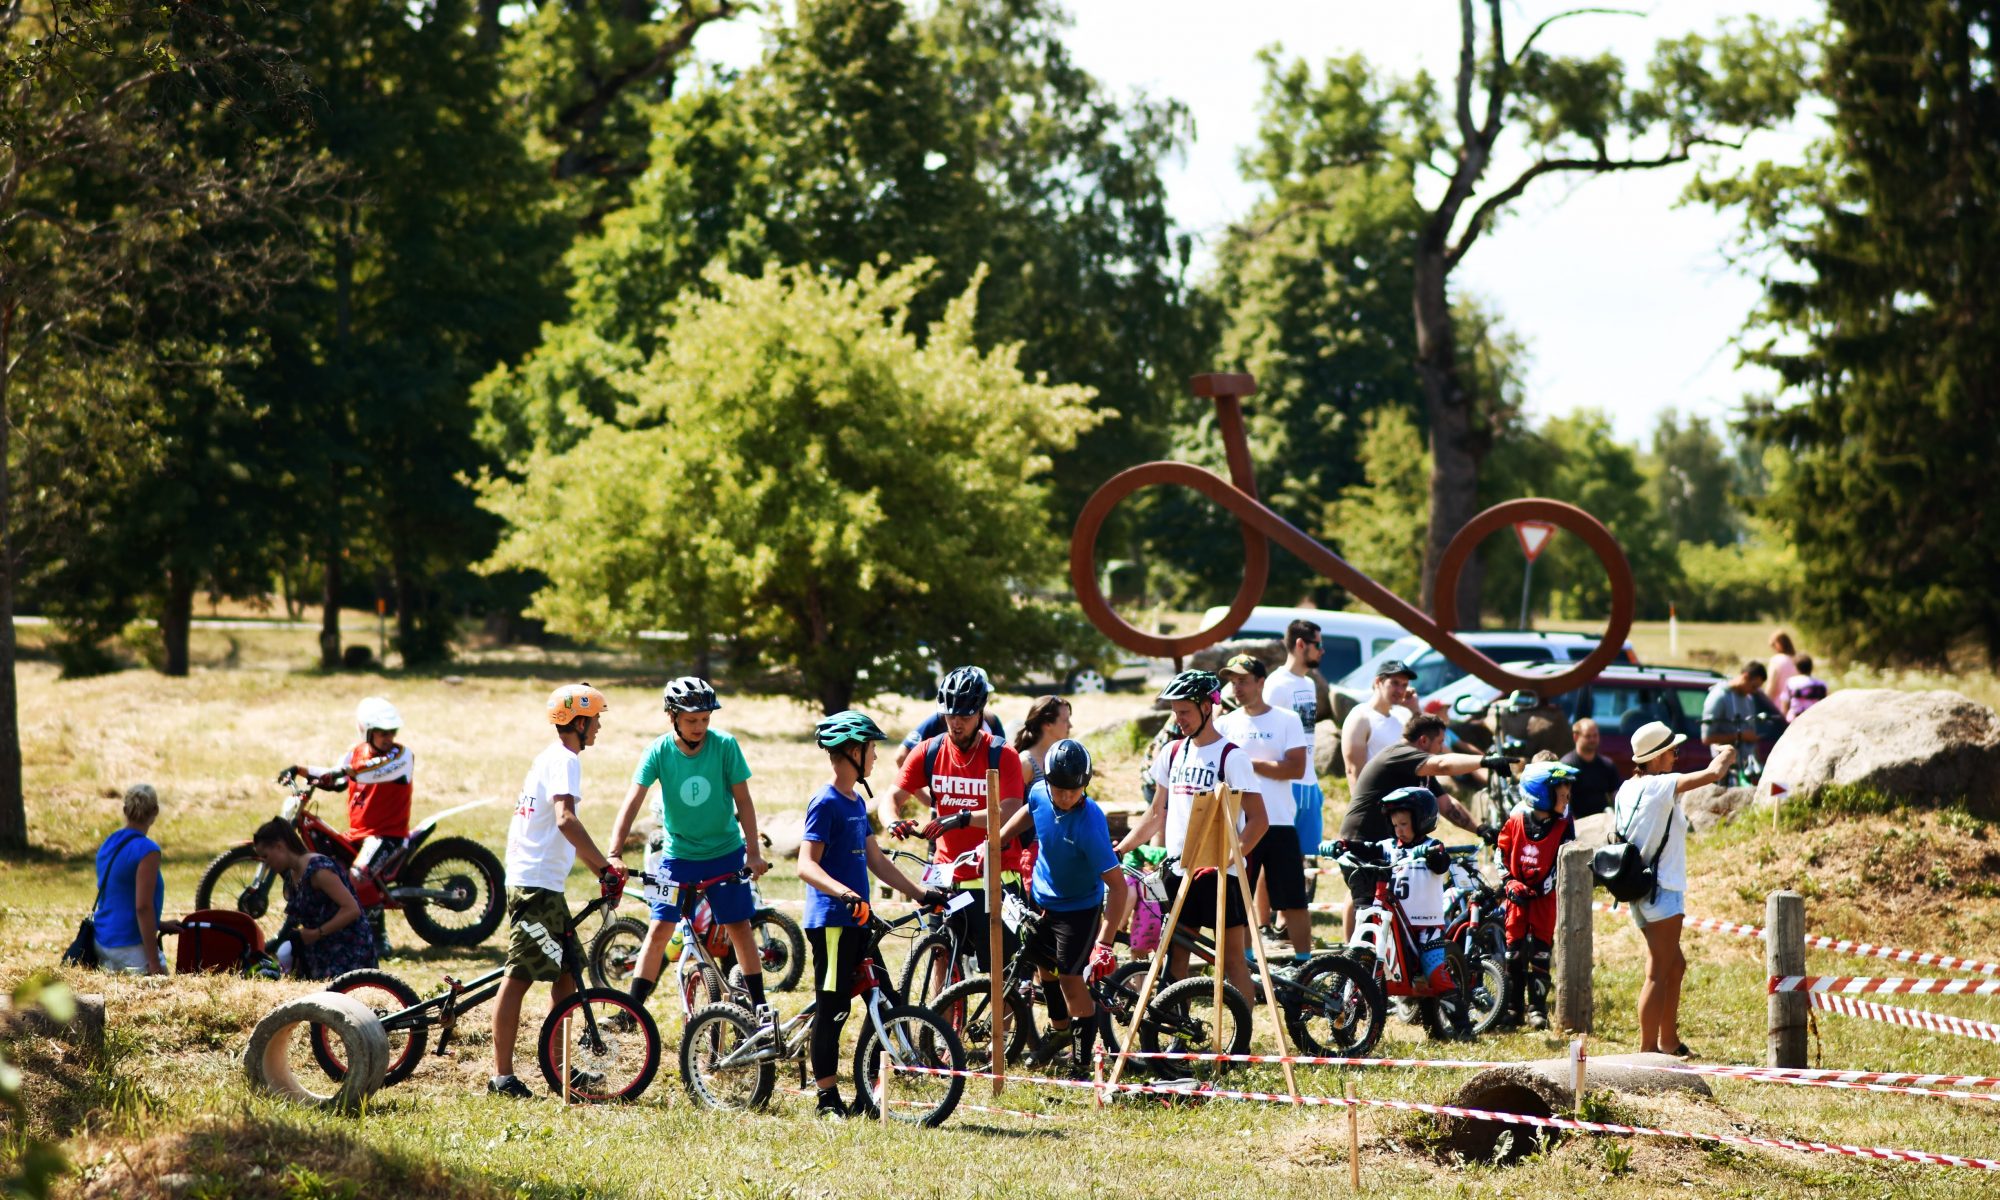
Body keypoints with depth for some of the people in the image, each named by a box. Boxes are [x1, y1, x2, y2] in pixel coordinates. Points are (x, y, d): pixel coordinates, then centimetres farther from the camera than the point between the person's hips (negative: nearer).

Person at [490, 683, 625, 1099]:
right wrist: (606, 867, -28)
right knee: (519, 976, -9)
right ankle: (501, 1076, -9)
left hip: (540, 883, 10)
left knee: (567, 971, 13)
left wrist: (599, 868, 24)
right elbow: (566, 819, -29)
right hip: (536, 886, -10)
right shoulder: (564, 760, -13)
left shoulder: (552, 757, 20)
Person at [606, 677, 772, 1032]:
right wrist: (612, 854, -30)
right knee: (659, 930, -4)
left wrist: (754, 851, -14)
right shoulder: (659, 751, -15)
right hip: (678, 853, 0)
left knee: (739, 926, 2)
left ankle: (760, 1006, 12)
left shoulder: (724, 746, -14)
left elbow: (743, 800, -8)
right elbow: (632, 802, -20)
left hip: (725, 852, 0)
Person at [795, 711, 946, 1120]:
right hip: (831, 919, -9)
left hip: (857, 919, 9)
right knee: (832, 1007, -4)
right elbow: (807, 865, -21)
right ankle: (827, 1098, 1)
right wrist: (843, 893, -37)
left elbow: (876, 859, 22)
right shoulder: (825, 803, -12)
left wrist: (921, 893, 19)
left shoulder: (857, 802, 16)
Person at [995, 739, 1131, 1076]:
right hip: (1041, 897, 6)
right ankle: (1059, 1029, 47)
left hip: (1078, 907, -6)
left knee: (1071, 979, -8)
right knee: (1044, 963, 22)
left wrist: (1105, 943, -41)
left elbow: (1118, 886, -36)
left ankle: (1082, 1063, 4)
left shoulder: (1090, 823, -36)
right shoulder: (1040, 794, -19)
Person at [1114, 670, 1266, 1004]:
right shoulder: (1173, 753, 11)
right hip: (1178, 872, 6)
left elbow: (1258, 820, -11)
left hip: (1219, 875, -6)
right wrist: (1118, 849, 11)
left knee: (1232, 958, -4)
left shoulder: (1230, 757, -8)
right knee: (1175, 957, 6)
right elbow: (1157, 814, 20)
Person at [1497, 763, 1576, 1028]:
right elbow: (1501, 853, 3)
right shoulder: (1516, 820, -5)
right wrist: (1508, 882, -8)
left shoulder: (1563, 825, -6)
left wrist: (1542, 889, -15)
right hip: (1517, 894, 1)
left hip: (1544, 896, -1)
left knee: (1540, 952, -2)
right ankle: (1513, 1006, 14)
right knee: (1514, 950, 5)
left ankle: (1537, 1008, 4)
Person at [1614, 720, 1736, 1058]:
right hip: (1662, 891, -9)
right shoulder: (1659, 787, -16)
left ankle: (1669, 1041, 28)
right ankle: (1648, 1049, -8)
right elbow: (1712, 774, -19)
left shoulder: (1628, 789, 8)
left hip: (1639, 890, 9)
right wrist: (1725, 756, 0)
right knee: (1658, 974, -7)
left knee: (1675, 966, 21)